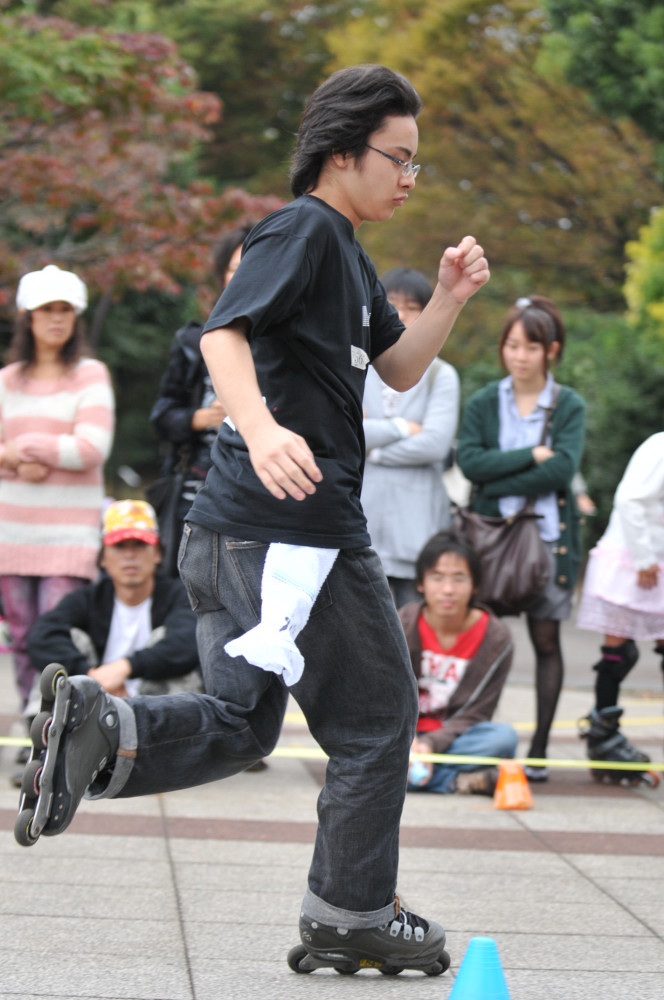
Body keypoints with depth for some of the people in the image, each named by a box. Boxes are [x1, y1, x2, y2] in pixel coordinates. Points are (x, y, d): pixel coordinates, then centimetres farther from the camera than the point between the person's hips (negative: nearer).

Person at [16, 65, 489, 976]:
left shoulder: (345, 251, 21)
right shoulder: (304, 228, -10)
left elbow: (400, 370, 25)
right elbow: (223, 332, -24)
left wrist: (451, 298, 9)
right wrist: (261, 428, -41)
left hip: (230, 528, 9)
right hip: (298, 522, -9)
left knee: (238, 723, 12)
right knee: (375, 720, 5)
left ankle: (100, 730, -12)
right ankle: (351, 917, 14)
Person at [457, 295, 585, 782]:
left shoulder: (569, 406, 4)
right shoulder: (483, 404, 7)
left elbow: (563, 469, -11)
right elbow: (470, 460, -8)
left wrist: (499, 484, -12)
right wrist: (532, 455, -14)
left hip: (549, 534, 0)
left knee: (546, 637, 1)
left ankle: (539, 749, 7)